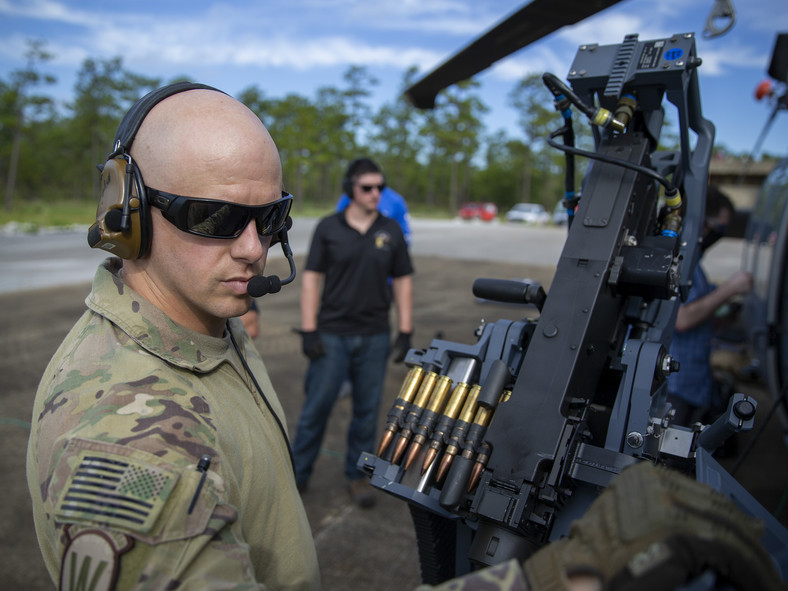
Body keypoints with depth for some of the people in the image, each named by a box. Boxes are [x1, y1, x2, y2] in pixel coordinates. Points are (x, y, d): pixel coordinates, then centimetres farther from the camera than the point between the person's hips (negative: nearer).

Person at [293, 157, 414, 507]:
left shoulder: (391, 231, 5)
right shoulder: (328, 228, 0)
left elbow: (402, 282, 8)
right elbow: (311, 279, 0)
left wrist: (405, 332, 2)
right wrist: (308, 331, -7)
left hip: (374, 337, 2)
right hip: (332, 335, -2)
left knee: (367, 410, 10)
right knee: (316, 406, 3)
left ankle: (357, 475, 27)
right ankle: (298, 474, 20)